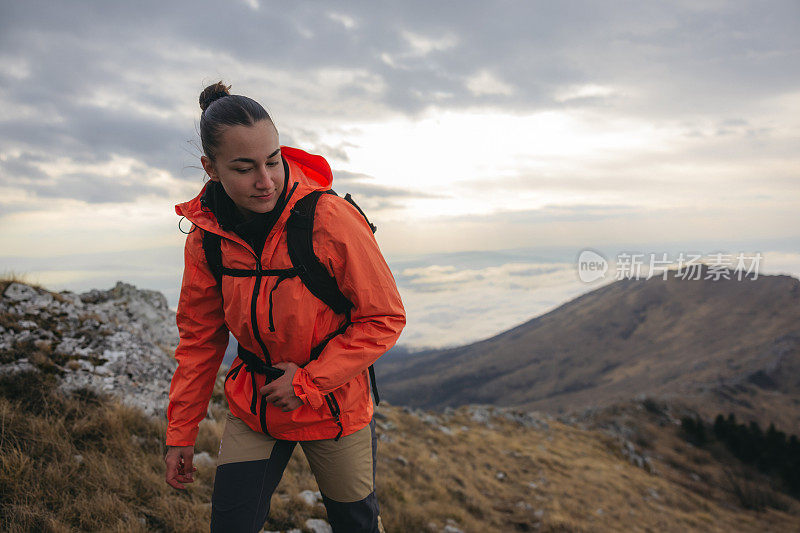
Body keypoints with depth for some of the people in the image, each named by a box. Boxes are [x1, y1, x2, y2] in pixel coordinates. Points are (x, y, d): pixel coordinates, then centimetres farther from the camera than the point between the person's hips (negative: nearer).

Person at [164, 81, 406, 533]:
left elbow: (385, 317, -16)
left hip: (334, 408, -2)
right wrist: (181, 432, 4)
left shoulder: (331, 220, -23)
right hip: (253, 410, 3)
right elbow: (200, 338, 2)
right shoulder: (206, 236, -10)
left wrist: (309, 381, -19)